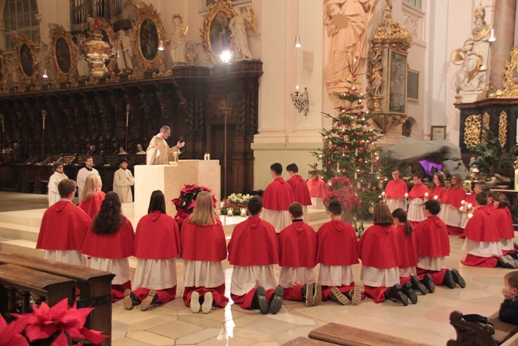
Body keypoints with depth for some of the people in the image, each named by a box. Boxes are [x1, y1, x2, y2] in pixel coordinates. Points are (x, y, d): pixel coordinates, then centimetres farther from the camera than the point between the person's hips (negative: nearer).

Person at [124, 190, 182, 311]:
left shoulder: (143, 220, 0)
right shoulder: (170, 220, -6)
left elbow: (136, 243, 8)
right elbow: (176, 243, 1)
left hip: (145, 261, 2)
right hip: (164, 261, -2)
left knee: (144, 288, 16)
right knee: (167, 291, 11)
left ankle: (134, 295, -18)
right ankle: (156, 296, -22)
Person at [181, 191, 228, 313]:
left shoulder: (187, 221, -5)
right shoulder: (216, 222, -10)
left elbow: (183, 243, 6)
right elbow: (221, 244, -1)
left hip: (193, 262, 2)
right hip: (211, 263, -1)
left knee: (190, 291, 19)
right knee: (216, 291, 16)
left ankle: (193, 297, -15)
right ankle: (212, 297, -18)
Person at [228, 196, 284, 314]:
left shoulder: (239, 227, -9)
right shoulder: (268, 226, -6)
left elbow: (231, 249, 1)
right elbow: (275, 248, 2)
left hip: (244, 268, -1)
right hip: (264, 268, 1)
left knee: (238, 294, 12)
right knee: (268, 289, 21)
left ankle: (254, 296, -24)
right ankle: (272, 295, -19)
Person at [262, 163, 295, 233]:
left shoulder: (272, 186, -14)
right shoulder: (287, 185, 5)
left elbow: (268, 205, -12)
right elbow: (291, 203, 10)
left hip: (275, 218, -7)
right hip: (286, 218, 7)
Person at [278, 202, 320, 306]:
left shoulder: (284, 232, -11)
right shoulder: (311, 230, -3)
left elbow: (279, 252, 1)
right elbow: (315, 250, 8)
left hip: (290, 268, -3)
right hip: (308, 269, 3)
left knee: (286, 291, 9)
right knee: (308, 286, 22)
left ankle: (303, 291, -25)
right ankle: (313, 288, -18)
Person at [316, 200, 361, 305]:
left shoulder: (324, 228, -9)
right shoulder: (349, 228, -3)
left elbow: (317, 247, 2)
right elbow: (355, 247, 7)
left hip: (328, 265, -2)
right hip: (346, 265, 2)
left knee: (326, 290, 13)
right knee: (348, 286, 21)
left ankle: (332, 294, -22)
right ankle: (350, 292, -15)